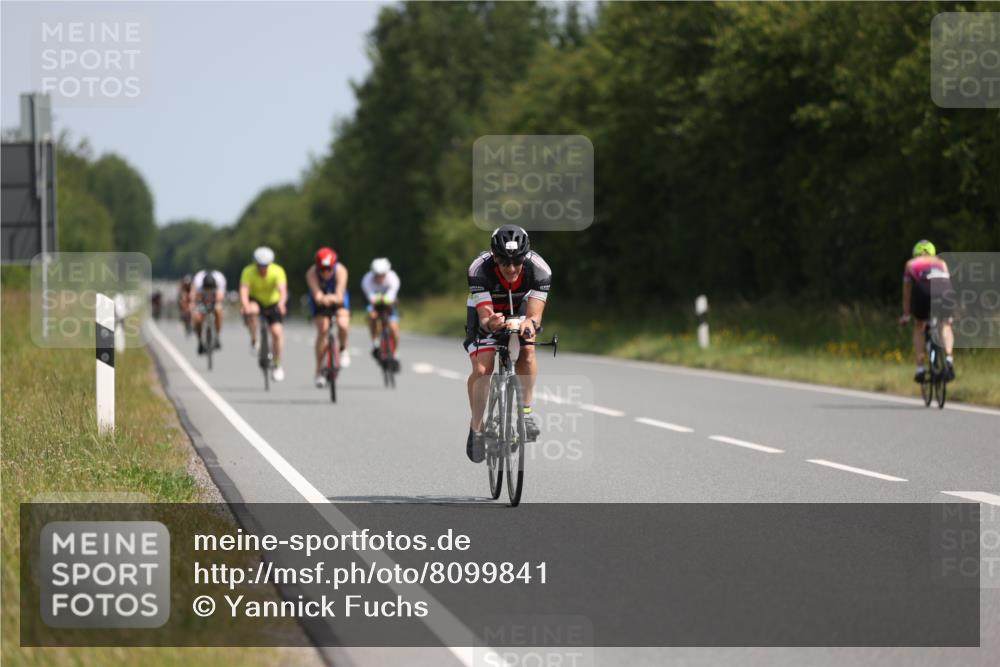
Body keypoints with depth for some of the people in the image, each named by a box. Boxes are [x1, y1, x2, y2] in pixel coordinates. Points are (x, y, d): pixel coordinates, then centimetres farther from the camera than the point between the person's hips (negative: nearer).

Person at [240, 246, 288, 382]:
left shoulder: (278, 271, -26)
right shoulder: (248, 272, -25)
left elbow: (282, 290, -40)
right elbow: (243, 291, -38)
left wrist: (281, 303, -62)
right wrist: (245, 305, -59)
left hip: (273, 303, 1)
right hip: (255, 301, -1)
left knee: (277, 331, -18)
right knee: (251, 311, -36)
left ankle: (277, 366, 0)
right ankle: (254, 340, -12)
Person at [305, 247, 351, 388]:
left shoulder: (340, 270, -31)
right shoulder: (311, 273, -31)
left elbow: (340, 296, -38)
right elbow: (317, 296, -39)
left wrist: (332, 298, -60)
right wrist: (322, 299, -63)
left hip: (338, 300, 0)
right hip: (320, 303, 0)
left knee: (343, 324, -29)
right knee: (322, 330, -20)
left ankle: (343, 349, 4)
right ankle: (319, 370, -8)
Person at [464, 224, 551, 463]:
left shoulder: (539, 269, -34)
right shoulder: (479, 270, -37)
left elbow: (535, 314, -37)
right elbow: (484, 317, -39)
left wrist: (531, 323, -61)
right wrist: (490, 323, -63)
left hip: (519, 310, 1)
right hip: (487, 311, -1)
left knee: (527, 350, -28)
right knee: (481, 369, -17)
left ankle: (526, 412, -16)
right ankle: (476, 428, 1)